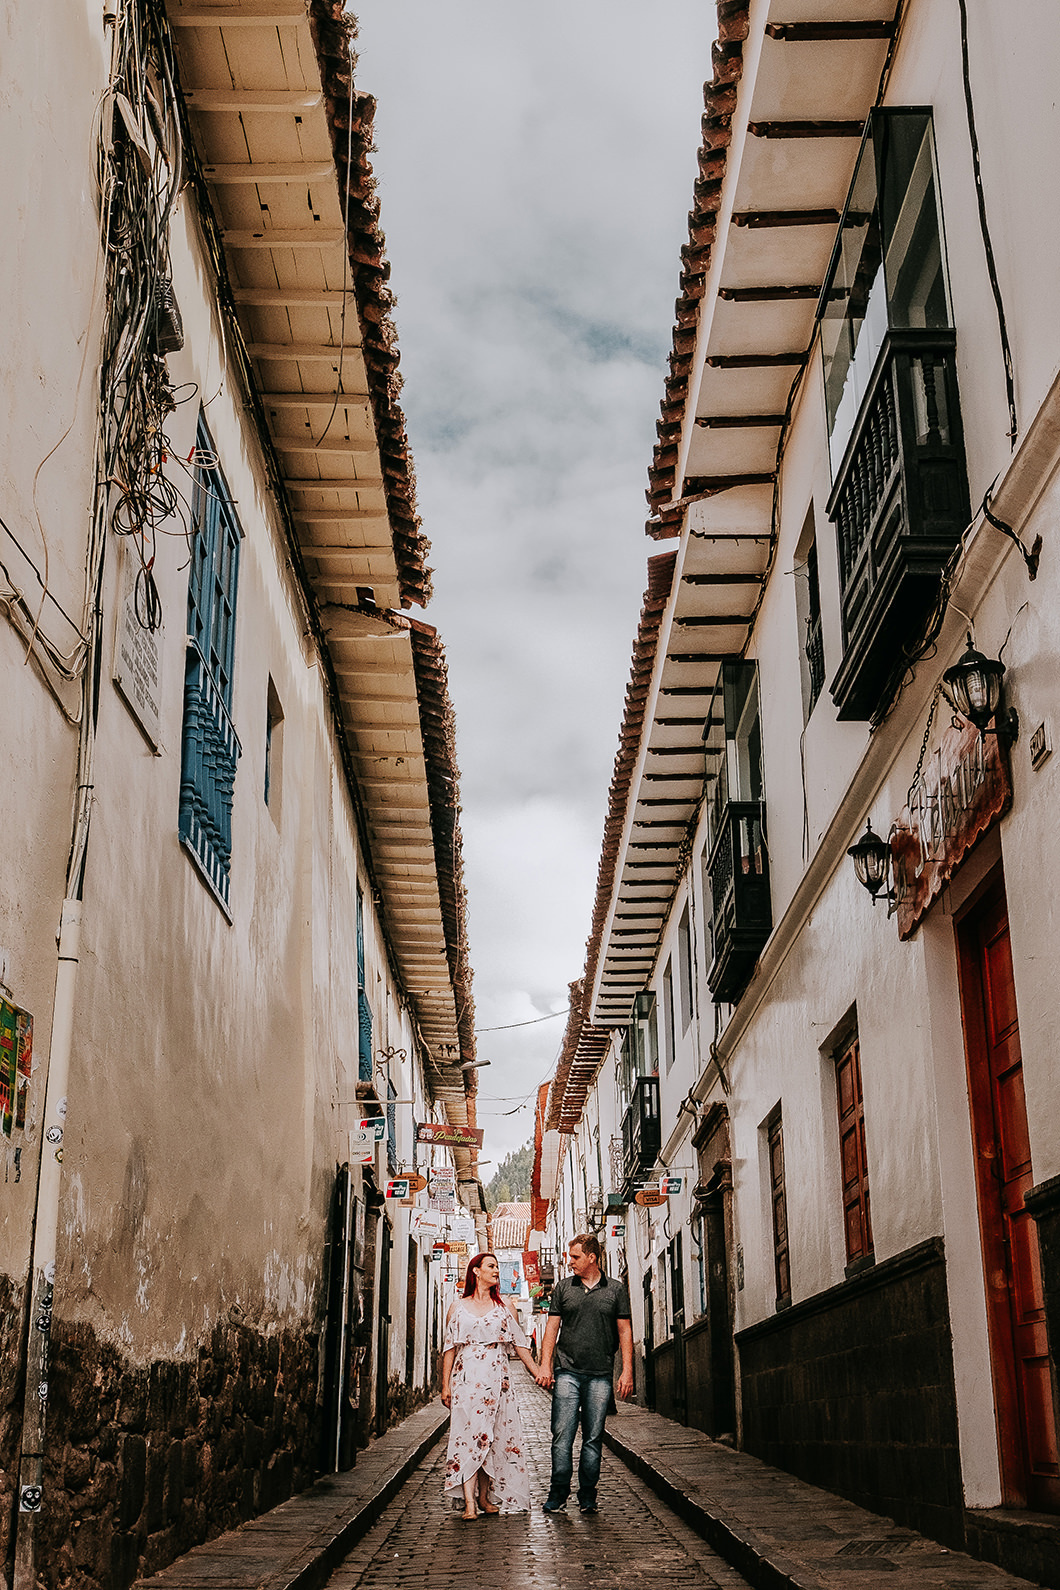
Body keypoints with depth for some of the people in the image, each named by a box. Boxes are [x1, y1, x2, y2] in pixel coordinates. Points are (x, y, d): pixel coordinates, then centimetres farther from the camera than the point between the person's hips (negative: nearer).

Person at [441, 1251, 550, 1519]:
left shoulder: (505, 1308, 12)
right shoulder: (458, 1308, 9)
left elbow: (520, 1344, 10)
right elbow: (449, 1348, 9)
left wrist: (536, 1372, 1)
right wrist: (445, 1384, 3)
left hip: (497, 1381, 2)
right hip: (467, 1380, -2)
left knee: (492, 1439, 0)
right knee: (469, 1436, -10)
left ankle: (484, 1497, 10)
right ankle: (469, 1503, -14)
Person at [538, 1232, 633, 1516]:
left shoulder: (615, 1290, 7)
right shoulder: (563, 1287, 9)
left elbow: (625, 1332, 8)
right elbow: (552, 1327, 9)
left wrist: (627, 1371, 0)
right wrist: (545, 1365, 0)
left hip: (600, 1375, 0)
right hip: (567, 1372, 0)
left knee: (593, 1438, 3)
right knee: (562, 1436, -5)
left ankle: (587, 1497, 11)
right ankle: (558, 1495, 2)